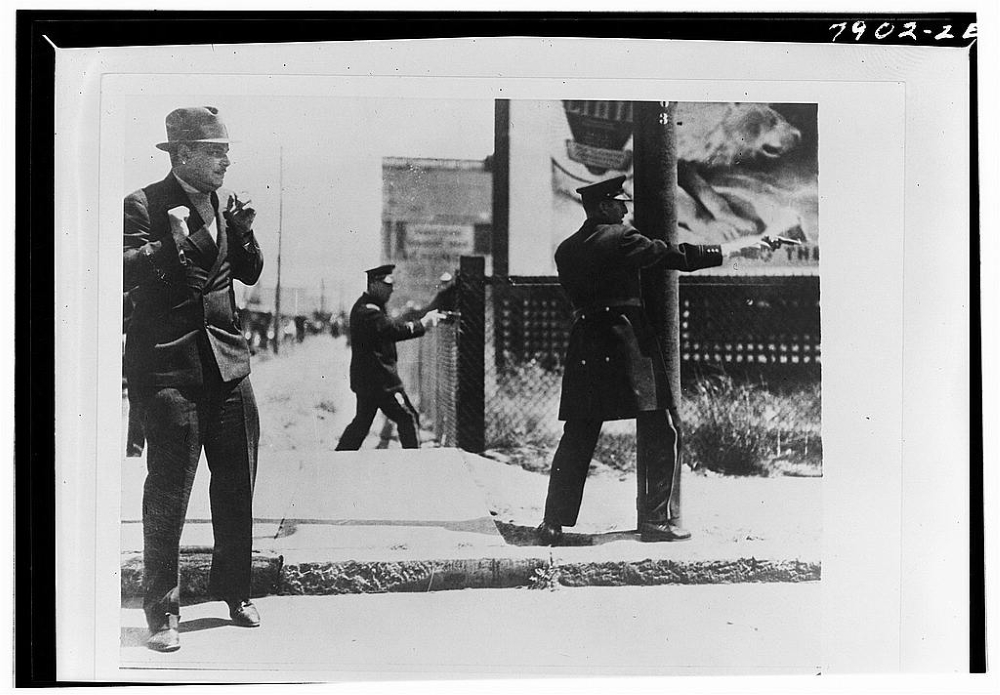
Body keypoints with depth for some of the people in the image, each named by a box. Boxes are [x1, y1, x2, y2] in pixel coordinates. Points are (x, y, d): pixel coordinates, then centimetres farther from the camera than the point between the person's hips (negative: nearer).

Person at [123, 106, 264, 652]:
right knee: (168, 490, -3)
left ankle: (234, 590, 28)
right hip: (168, 364, -6)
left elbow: (250, 275, 16)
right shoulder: (142, 206, -6)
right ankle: (162, 612, 10)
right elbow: (126, 273, -16)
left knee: (237, 484, 11)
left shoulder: (226, 202, 12)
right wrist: (173, 244, -28)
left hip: (227, 359, 6)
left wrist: (244, 235, -2)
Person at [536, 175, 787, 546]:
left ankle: (553, 524, 7)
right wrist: (741, 244, 1)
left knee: (576, 439, 9)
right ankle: (658, 519, 5)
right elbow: (681, 256, -7)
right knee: (661, 433, 5)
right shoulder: (620, 238, -7)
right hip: (628, 344, -6)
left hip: (585, 347, 6)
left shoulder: (566, 250, 11)